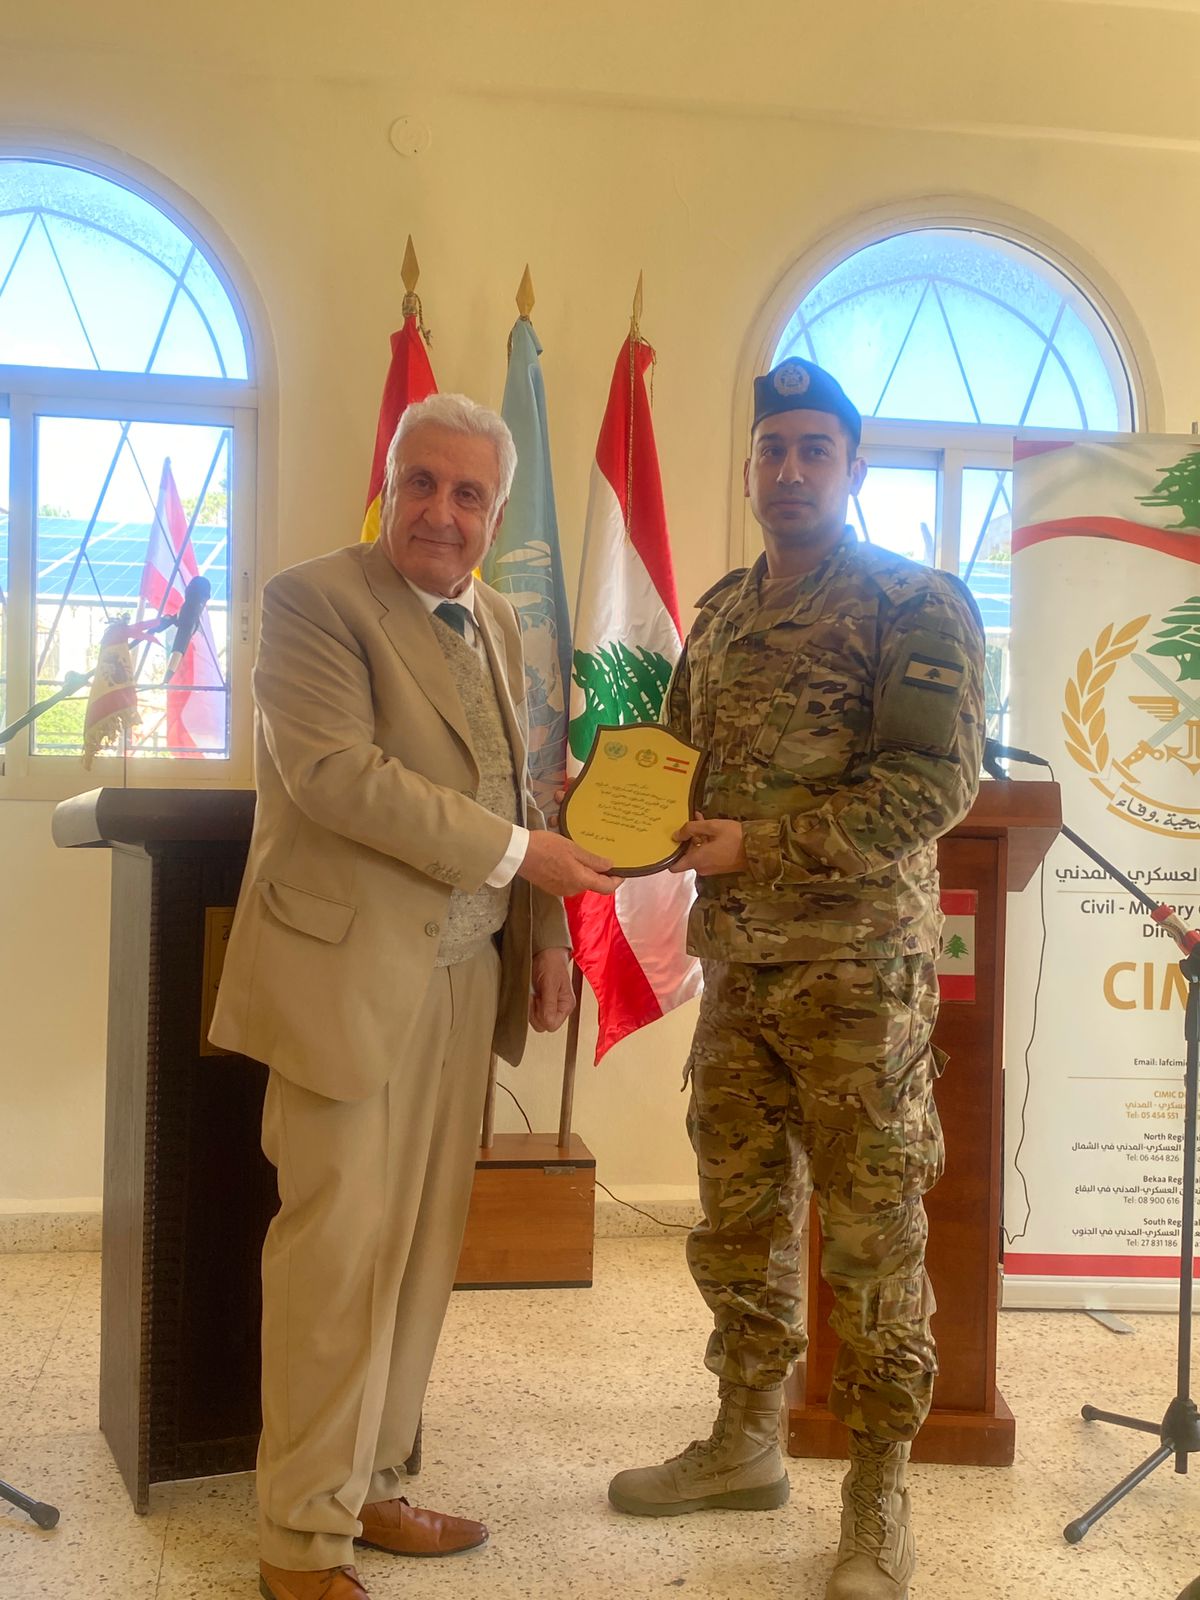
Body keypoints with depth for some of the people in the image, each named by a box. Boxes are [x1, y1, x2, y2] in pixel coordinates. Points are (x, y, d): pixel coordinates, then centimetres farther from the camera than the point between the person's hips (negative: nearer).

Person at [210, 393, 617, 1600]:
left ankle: (370, 1486, 28)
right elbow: (337, 774, -20)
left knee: (421, 1247, 13)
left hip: (465, 978, 7)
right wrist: (518, 853, -17)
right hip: (350, 973, -7)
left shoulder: (499, 627, 15)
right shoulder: (314, 599, -8)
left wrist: (545, 934, 10)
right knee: (339, 1249, -2)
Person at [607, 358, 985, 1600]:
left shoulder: (917, 606, -8)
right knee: (738, 1216, 15)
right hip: (736, 967, 6)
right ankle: (744, 1445, 32)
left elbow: (935, 781, -17)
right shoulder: (721, 614, 12)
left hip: (860, 971, -6)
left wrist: (760, 847, -21)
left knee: (871, 1237, 2)